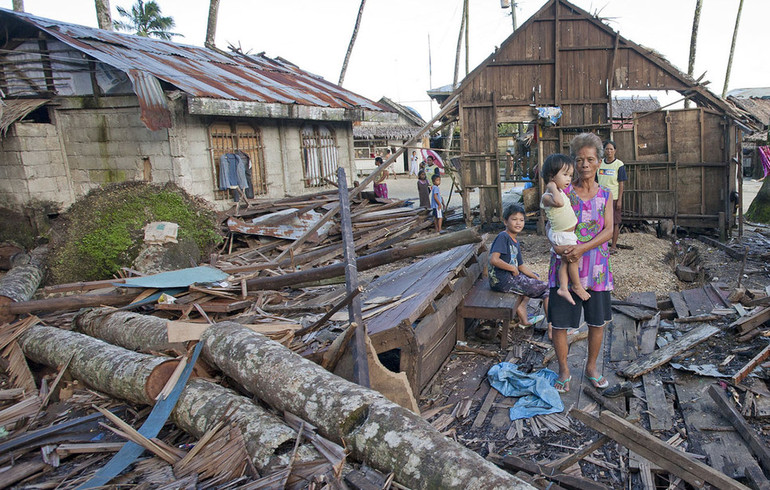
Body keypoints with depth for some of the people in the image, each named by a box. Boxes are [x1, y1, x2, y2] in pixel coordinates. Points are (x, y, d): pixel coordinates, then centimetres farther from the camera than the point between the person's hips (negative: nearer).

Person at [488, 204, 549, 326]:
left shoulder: (515, 242, 14)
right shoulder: (503, 237, -14)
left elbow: (521, 266, 19)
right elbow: (493, 260, -26)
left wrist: (537, 279, 10)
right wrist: (513, 268, -14)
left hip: (511, 276, 10)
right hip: (502, 280, -10)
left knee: (535, 277, 32)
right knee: (546, 287, -1)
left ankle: (520, 306, 15)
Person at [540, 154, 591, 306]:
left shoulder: (560, 191, 6)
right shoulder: (547, 196, -25)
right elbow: (559, 202, -48)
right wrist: (552, 187, -36)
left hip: (567, 233, 9)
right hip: (562, 235, -9)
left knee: (565, 261, 13)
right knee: (573, 259, 5)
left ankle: (563, 288, 18)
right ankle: (576, 286, 23)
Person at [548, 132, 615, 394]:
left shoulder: (605, 195, 5)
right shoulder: (563, 192, 1)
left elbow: (608, 230, -4)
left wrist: (582, 248, -20)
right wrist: (558, 247, -23)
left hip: (595, 266, 2)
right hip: (564, 264, -2)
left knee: (598, 321, 12)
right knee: (559, 320, 1)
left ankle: (591, 367, 34)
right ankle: (564, 371, 21)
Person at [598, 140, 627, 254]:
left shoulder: (619, 165, -5)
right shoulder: (600, 163, 6)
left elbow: (621, 184, -6)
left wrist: (619, 200, -11)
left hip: (614, 198, -4)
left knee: (615, 222, 3)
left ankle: (614, 246, 10)